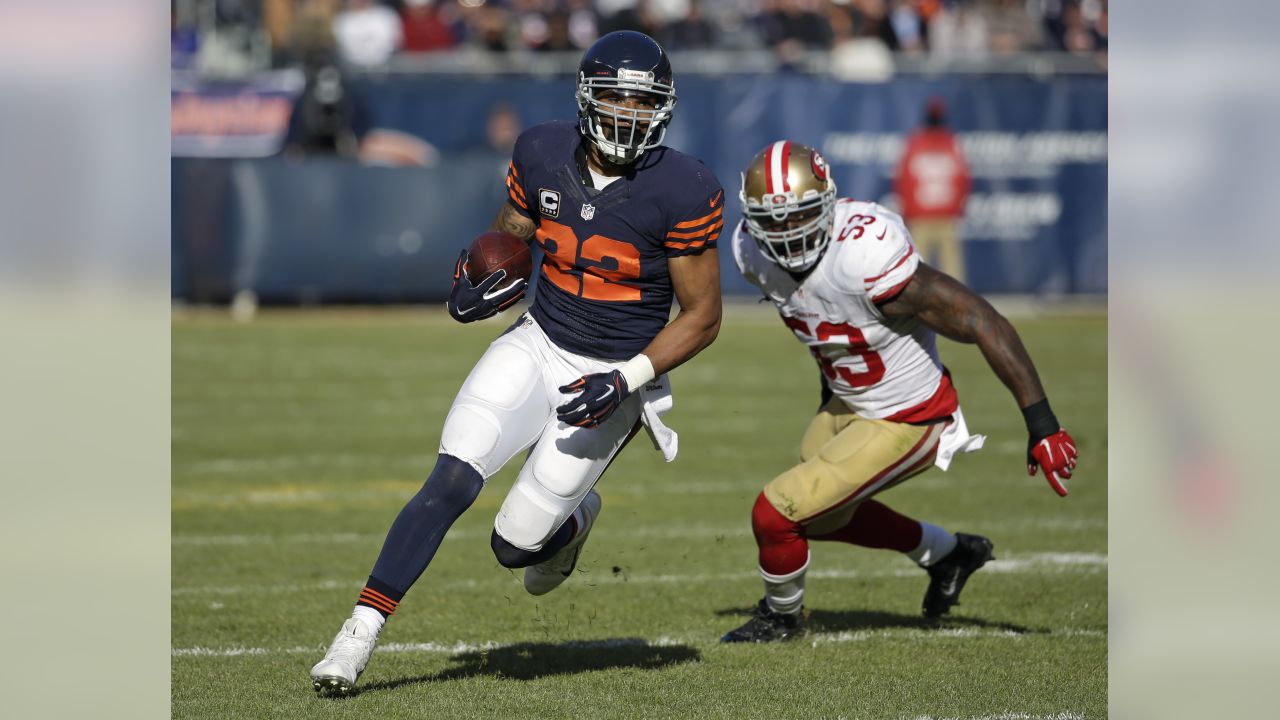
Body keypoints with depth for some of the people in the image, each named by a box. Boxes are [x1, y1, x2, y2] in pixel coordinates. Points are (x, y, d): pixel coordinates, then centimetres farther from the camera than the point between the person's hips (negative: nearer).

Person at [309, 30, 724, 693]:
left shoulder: (681, 192, -16)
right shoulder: (543, 155, -4)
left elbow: (702, 316, -8)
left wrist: (626, 381, -19)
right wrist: (475, 284, -11)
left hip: (611, 377, -3)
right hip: (537, 346, 3)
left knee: (515, 545, -4)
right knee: (451, 482, -19)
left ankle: (576, 517, 33)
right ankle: (360, 632, -15)